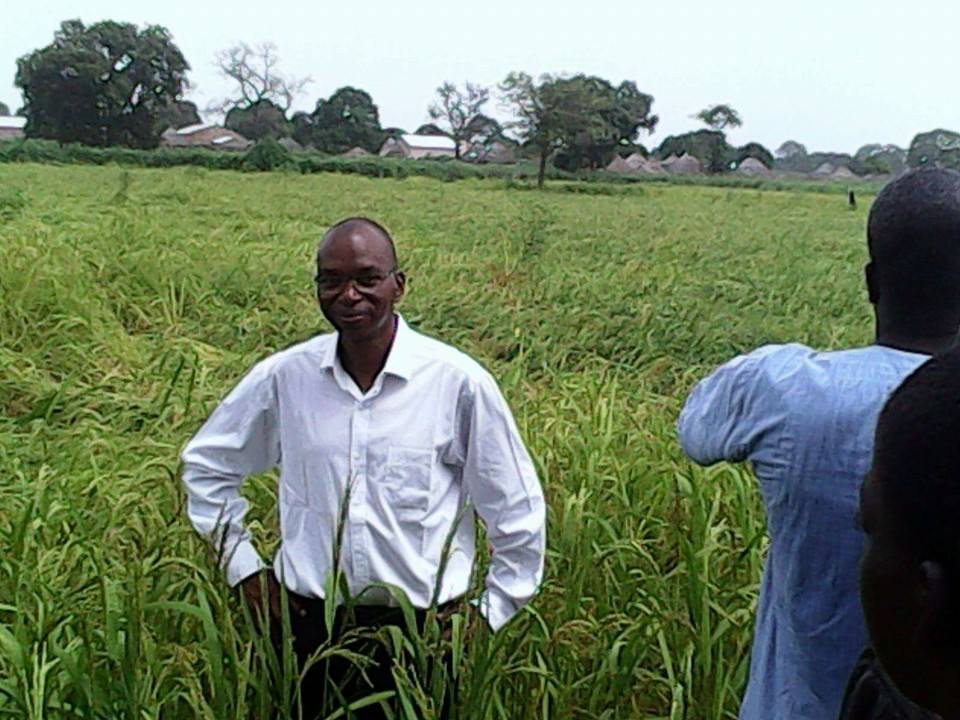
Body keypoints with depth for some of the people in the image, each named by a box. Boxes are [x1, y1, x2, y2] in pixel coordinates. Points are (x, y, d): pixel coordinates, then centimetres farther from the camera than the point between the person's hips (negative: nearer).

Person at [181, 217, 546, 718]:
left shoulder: (458, 382, -11)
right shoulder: (283, 377, -4)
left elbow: (518, 514, -1)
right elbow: (205, 464, 13)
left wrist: (489, 615, 0)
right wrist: (243, 566, 8)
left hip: (421, 631, -2)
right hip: (309, 625, 2)